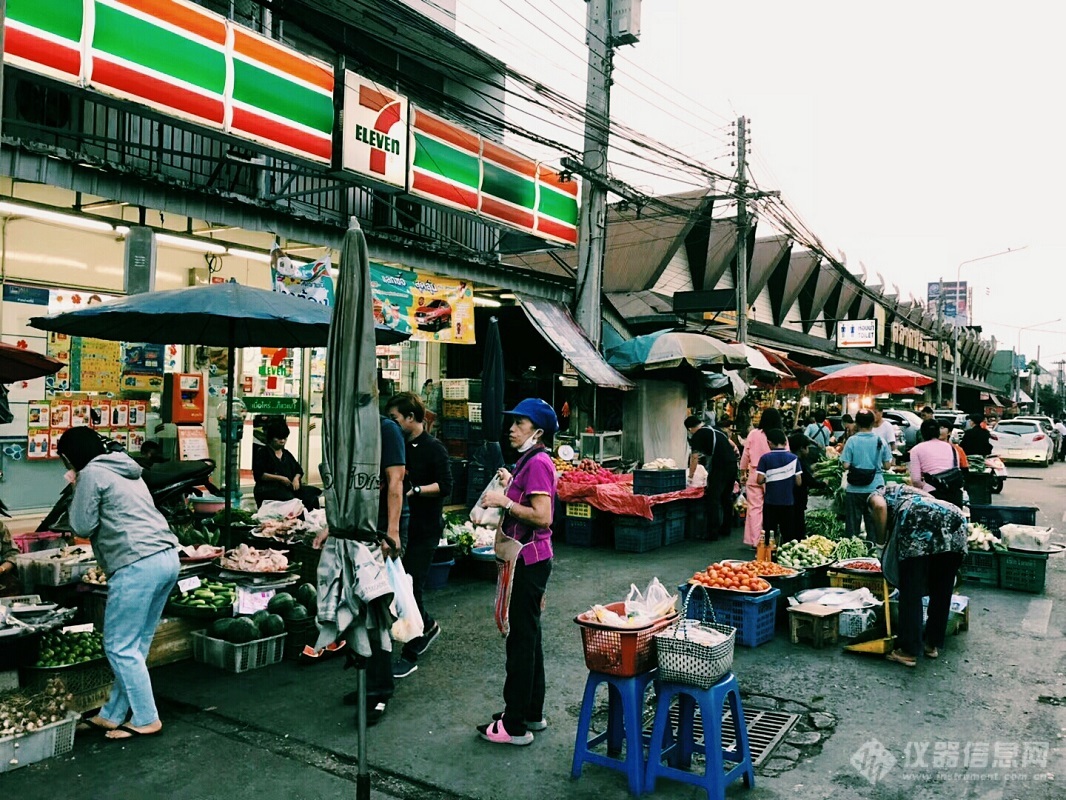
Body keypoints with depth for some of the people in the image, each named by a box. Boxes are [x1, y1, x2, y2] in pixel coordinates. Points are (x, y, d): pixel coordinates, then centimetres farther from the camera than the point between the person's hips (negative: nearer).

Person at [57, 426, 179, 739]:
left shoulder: (91, 473, -2)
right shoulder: (126, 472, 24)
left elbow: (82, 526, -1)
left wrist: (77, 489, 10)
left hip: (138, 564, -9)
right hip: (167, 557, 9)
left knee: (120, 647, 2)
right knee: (136, 645, 14)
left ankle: (146, 720, 7)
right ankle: (113, 715, 24)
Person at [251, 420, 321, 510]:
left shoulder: (287, 454, 25)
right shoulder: (262, 453, 6)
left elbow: (299, 469, 26)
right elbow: (259, 474, -4)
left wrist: (296, 478, 2)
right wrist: (280, 478, -10)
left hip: (289, 487, 6)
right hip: (270, 488, -6)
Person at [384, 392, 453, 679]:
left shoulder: (433, 448, -10)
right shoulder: (400, 447, 11)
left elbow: (445, 486, -17)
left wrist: (414, 490, -23)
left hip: (425, 529, -7)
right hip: (402, 525, 7)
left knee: (412, 587, -5)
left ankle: (410, 656, 6)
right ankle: (428, 626, 38)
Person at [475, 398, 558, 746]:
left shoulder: (538, 462, -17)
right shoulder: (529, 460, 14)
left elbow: (542, 516, -24)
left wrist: (505, 501, -21)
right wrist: (510, 485, 16)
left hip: (529, 560, -11)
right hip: (528, 559, 11)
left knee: (522, 639, -2)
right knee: (528, 636, 17)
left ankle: (515, 725, 8)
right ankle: (532, 714, 30)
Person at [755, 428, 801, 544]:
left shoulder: (765, 458, -8)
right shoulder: (793, 458, -3)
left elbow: (760, 480, -12)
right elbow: (798, 482, -2)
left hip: (770, 502, -1)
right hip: (788, 502, 1)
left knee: (769, 535, 8)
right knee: (787, 534, 10)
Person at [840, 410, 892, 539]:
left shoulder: (852, 440, -9)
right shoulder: (880, 441, -3)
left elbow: (846, 465, -12)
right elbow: (887, 465, 0)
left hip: (855, 489, -2)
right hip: (876, 487, 2)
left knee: (853, 523, 8)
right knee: (874, 523, 11)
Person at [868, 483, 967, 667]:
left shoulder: (877, 494, 26)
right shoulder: (907, 490, 42)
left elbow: (879, 506, -1)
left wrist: (881, 541, 9)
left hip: (919, 521, -6)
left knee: (911, 592, 1)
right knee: (942, 590, 18)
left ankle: (909, 651, 4)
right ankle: (933, 644, 28)